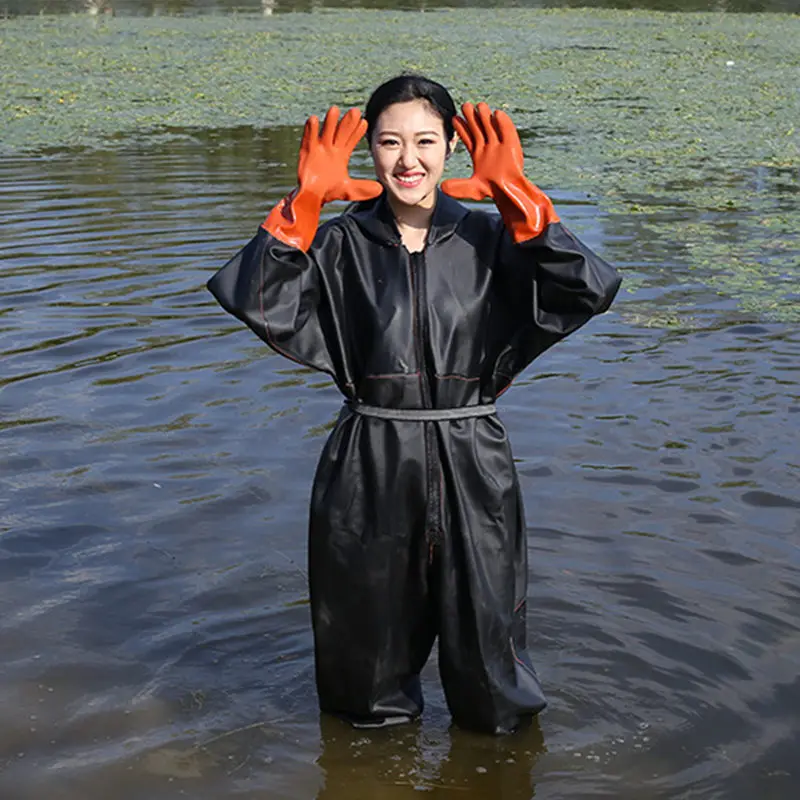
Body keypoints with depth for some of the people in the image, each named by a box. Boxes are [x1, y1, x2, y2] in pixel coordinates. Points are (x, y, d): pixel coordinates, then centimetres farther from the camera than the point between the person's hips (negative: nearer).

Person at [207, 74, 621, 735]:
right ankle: (382, 708, 48)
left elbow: (590, 291, -15)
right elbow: (253, 300, -14)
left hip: (472, 465, 0)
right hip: (369, 471, 0)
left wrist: (517, 197, -19)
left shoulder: (488, 239, 0)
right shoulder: (341, 244, 0)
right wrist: (305, 202, -19)